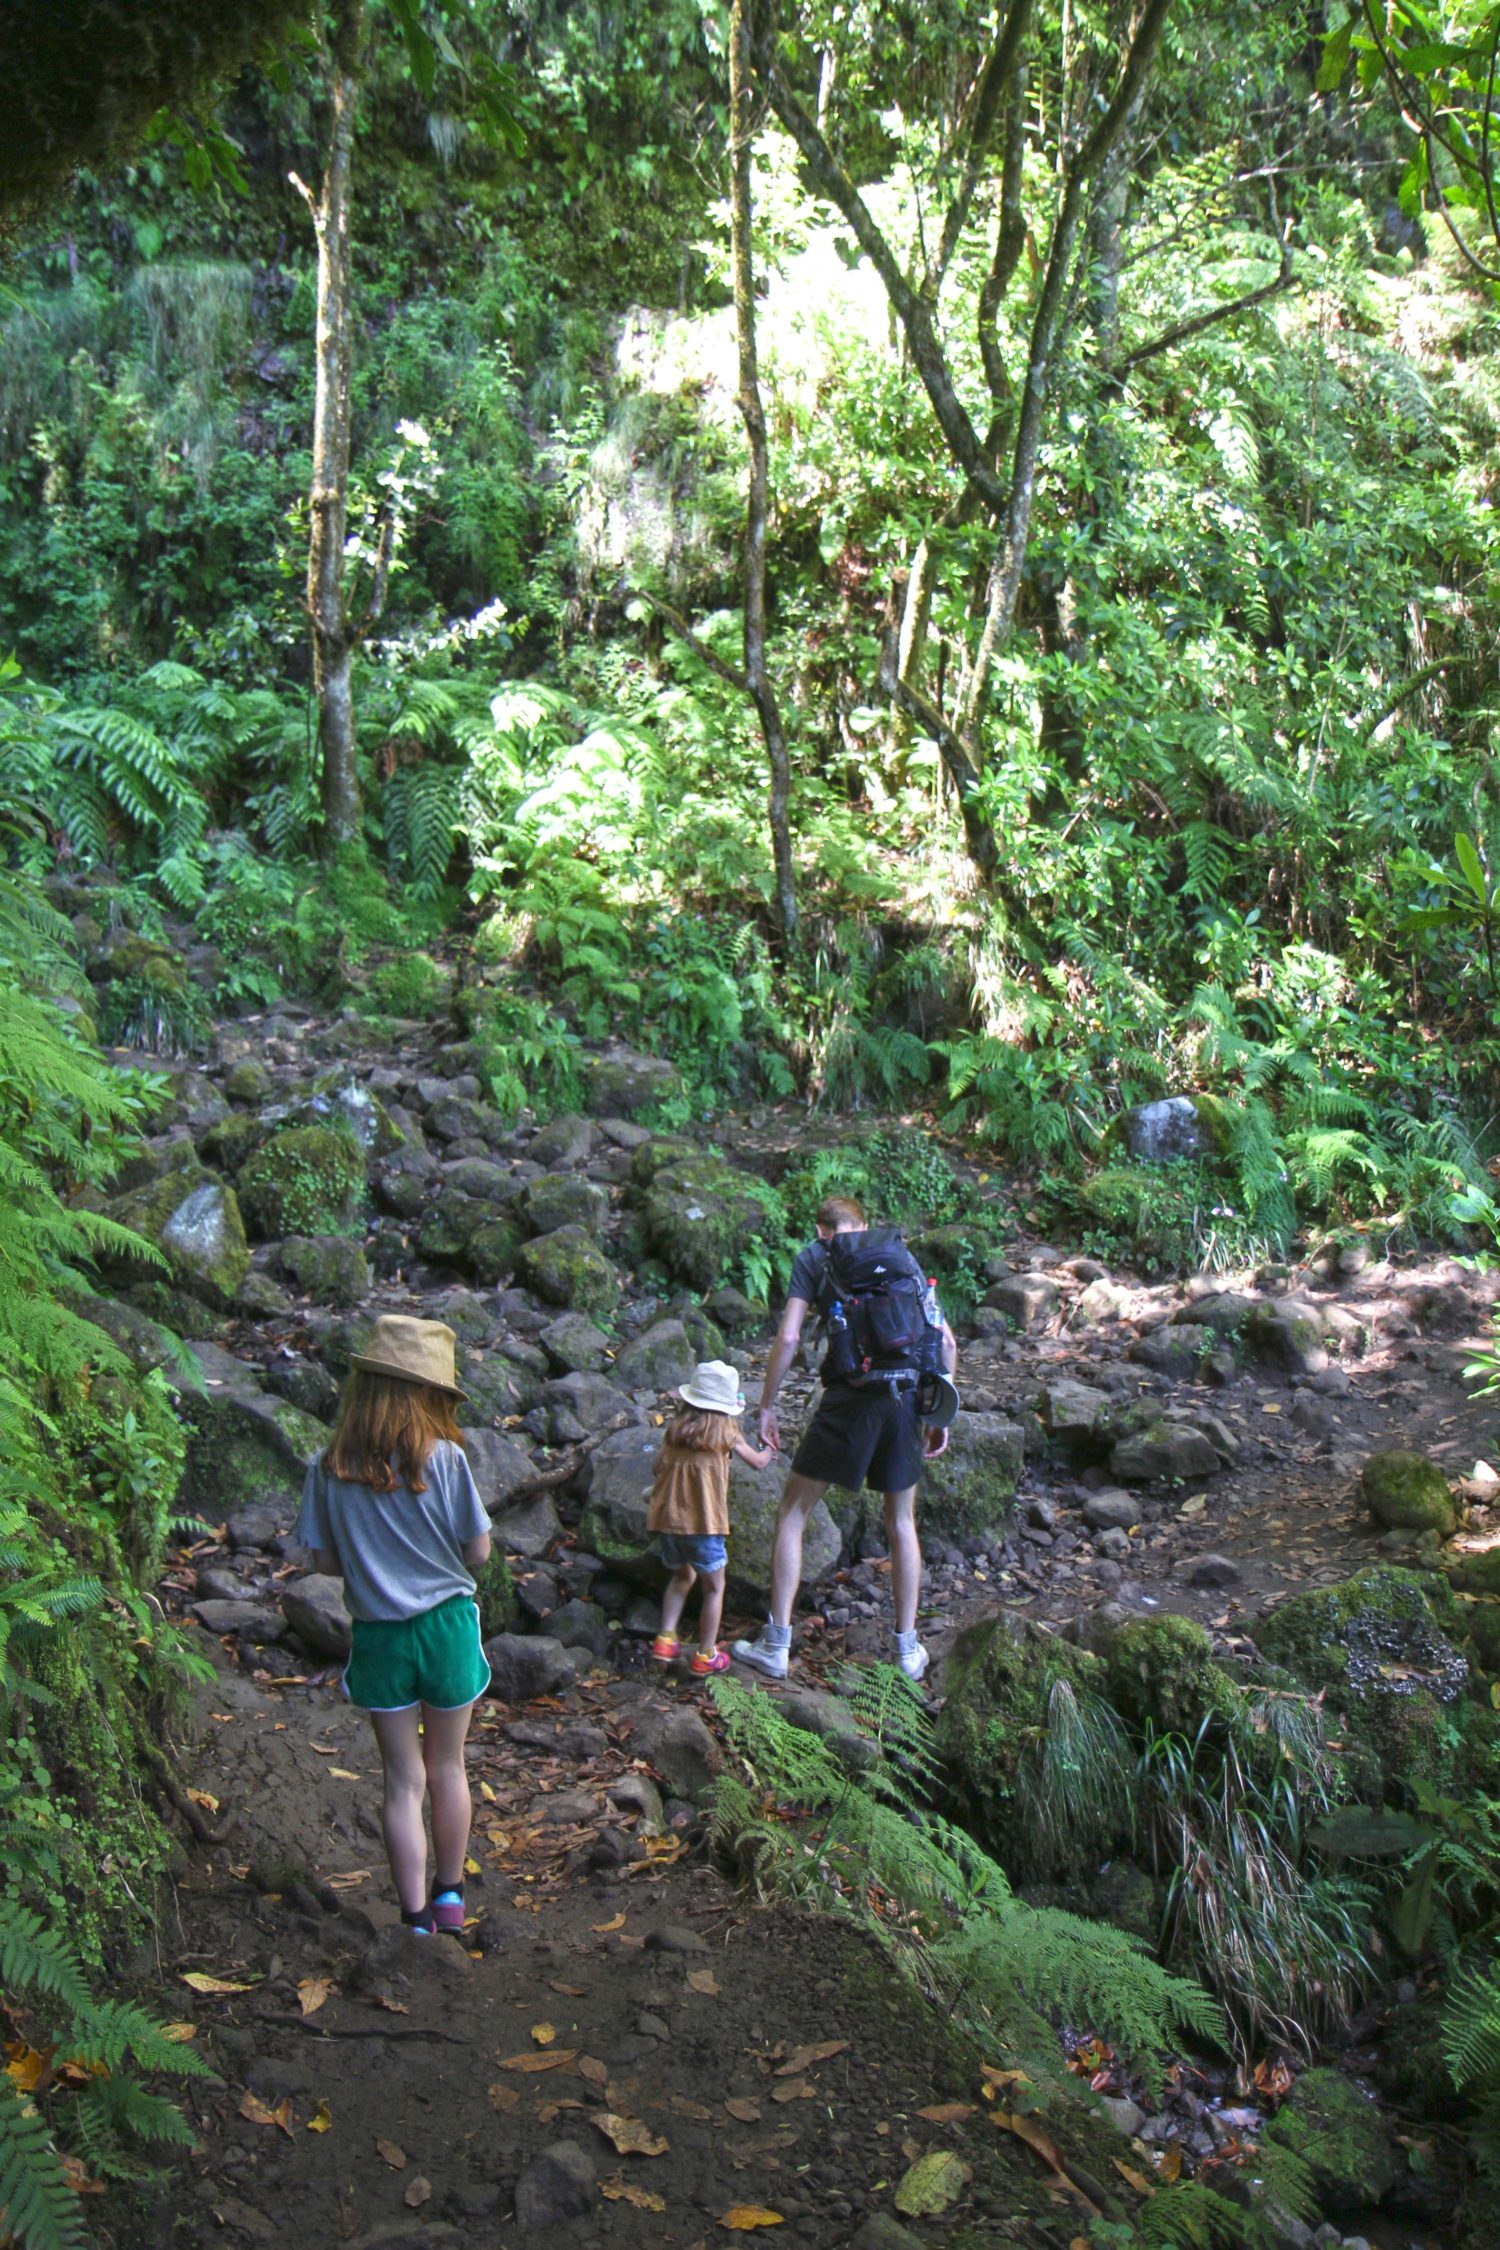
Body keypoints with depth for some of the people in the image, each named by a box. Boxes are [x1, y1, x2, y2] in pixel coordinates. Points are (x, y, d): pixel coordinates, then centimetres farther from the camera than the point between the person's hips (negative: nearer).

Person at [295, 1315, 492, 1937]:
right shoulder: (444, 1457, -16)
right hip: (447, 1624, -1)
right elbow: (478, 1551, -11)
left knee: (403, 1780, 13)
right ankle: (450, 1896, 34)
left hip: (378, 1633, 1)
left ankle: (416, 1918, 18)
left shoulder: (330, 1467, -9)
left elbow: (327, 1560, -3)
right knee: (447, 1768, 19)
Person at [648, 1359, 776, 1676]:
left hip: (665, 1518, 5)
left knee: (682, 1577, 26)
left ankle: (666, 1639, 19)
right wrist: (767, 1452, 35)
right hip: (703, 1521, -5)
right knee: (714, 1588, 11)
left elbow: (658, 1467, 14)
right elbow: (757, 1462, 13)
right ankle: (705, 1656, 12)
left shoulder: (675, 1429, 7)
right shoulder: (725, 1432, -2)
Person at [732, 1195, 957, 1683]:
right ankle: (908, 1648, 24)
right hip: (908, 1398, 4)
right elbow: (946, 1340, 13)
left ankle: (775, 1644, 10)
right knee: (901, 1523, 19)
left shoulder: (814, 1258, 10)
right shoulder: (902, 1254, 19)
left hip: (851, 1397, -3)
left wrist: (766, 1406, 7)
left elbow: (788, 1338, -2)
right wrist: (940, 1415, 18)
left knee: (792, 1514, 10)